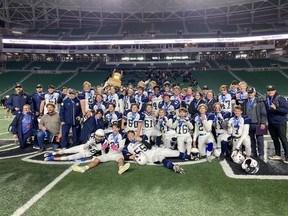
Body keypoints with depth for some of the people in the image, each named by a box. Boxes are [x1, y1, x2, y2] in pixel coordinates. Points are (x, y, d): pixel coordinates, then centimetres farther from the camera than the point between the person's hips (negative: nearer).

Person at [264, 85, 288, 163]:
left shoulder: (280, 99, -10)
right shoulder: (266, 100, 5)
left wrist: (276, 108, -26)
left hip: (280, 123, -5)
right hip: (271, 123, 5)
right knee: (275, 139, 13)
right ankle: (277, 155, 24)